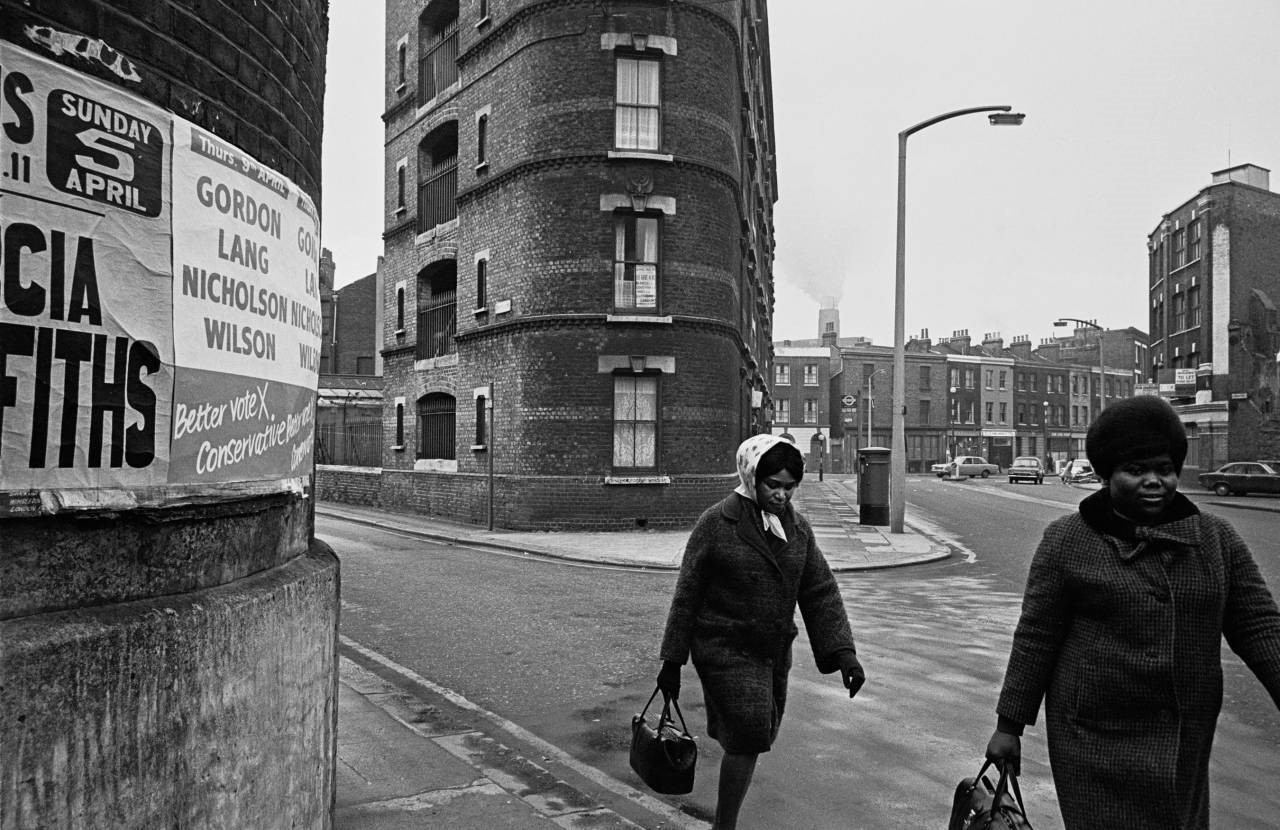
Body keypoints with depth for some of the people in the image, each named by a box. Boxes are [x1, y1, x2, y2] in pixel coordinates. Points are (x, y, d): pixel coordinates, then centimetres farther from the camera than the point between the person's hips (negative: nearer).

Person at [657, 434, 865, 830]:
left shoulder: (798, 528, 5)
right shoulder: (717, 524, -11)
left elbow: (821, 592, 4)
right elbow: (687, 596, -8)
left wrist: (843, 652, -8)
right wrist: (671, 660, -6)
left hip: (774, 653, 6)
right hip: (725, 651, -6)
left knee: (755, 740, 13)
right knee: (748, 739, -10)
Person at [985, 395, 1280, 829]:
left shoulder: (1216, 539, 3)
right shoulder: (1067, 541, -7)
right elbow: (1035, 640, -6)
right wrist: (1009, 725, -3)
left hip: (1186, 741, 4)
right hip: (1097, 740, -3)